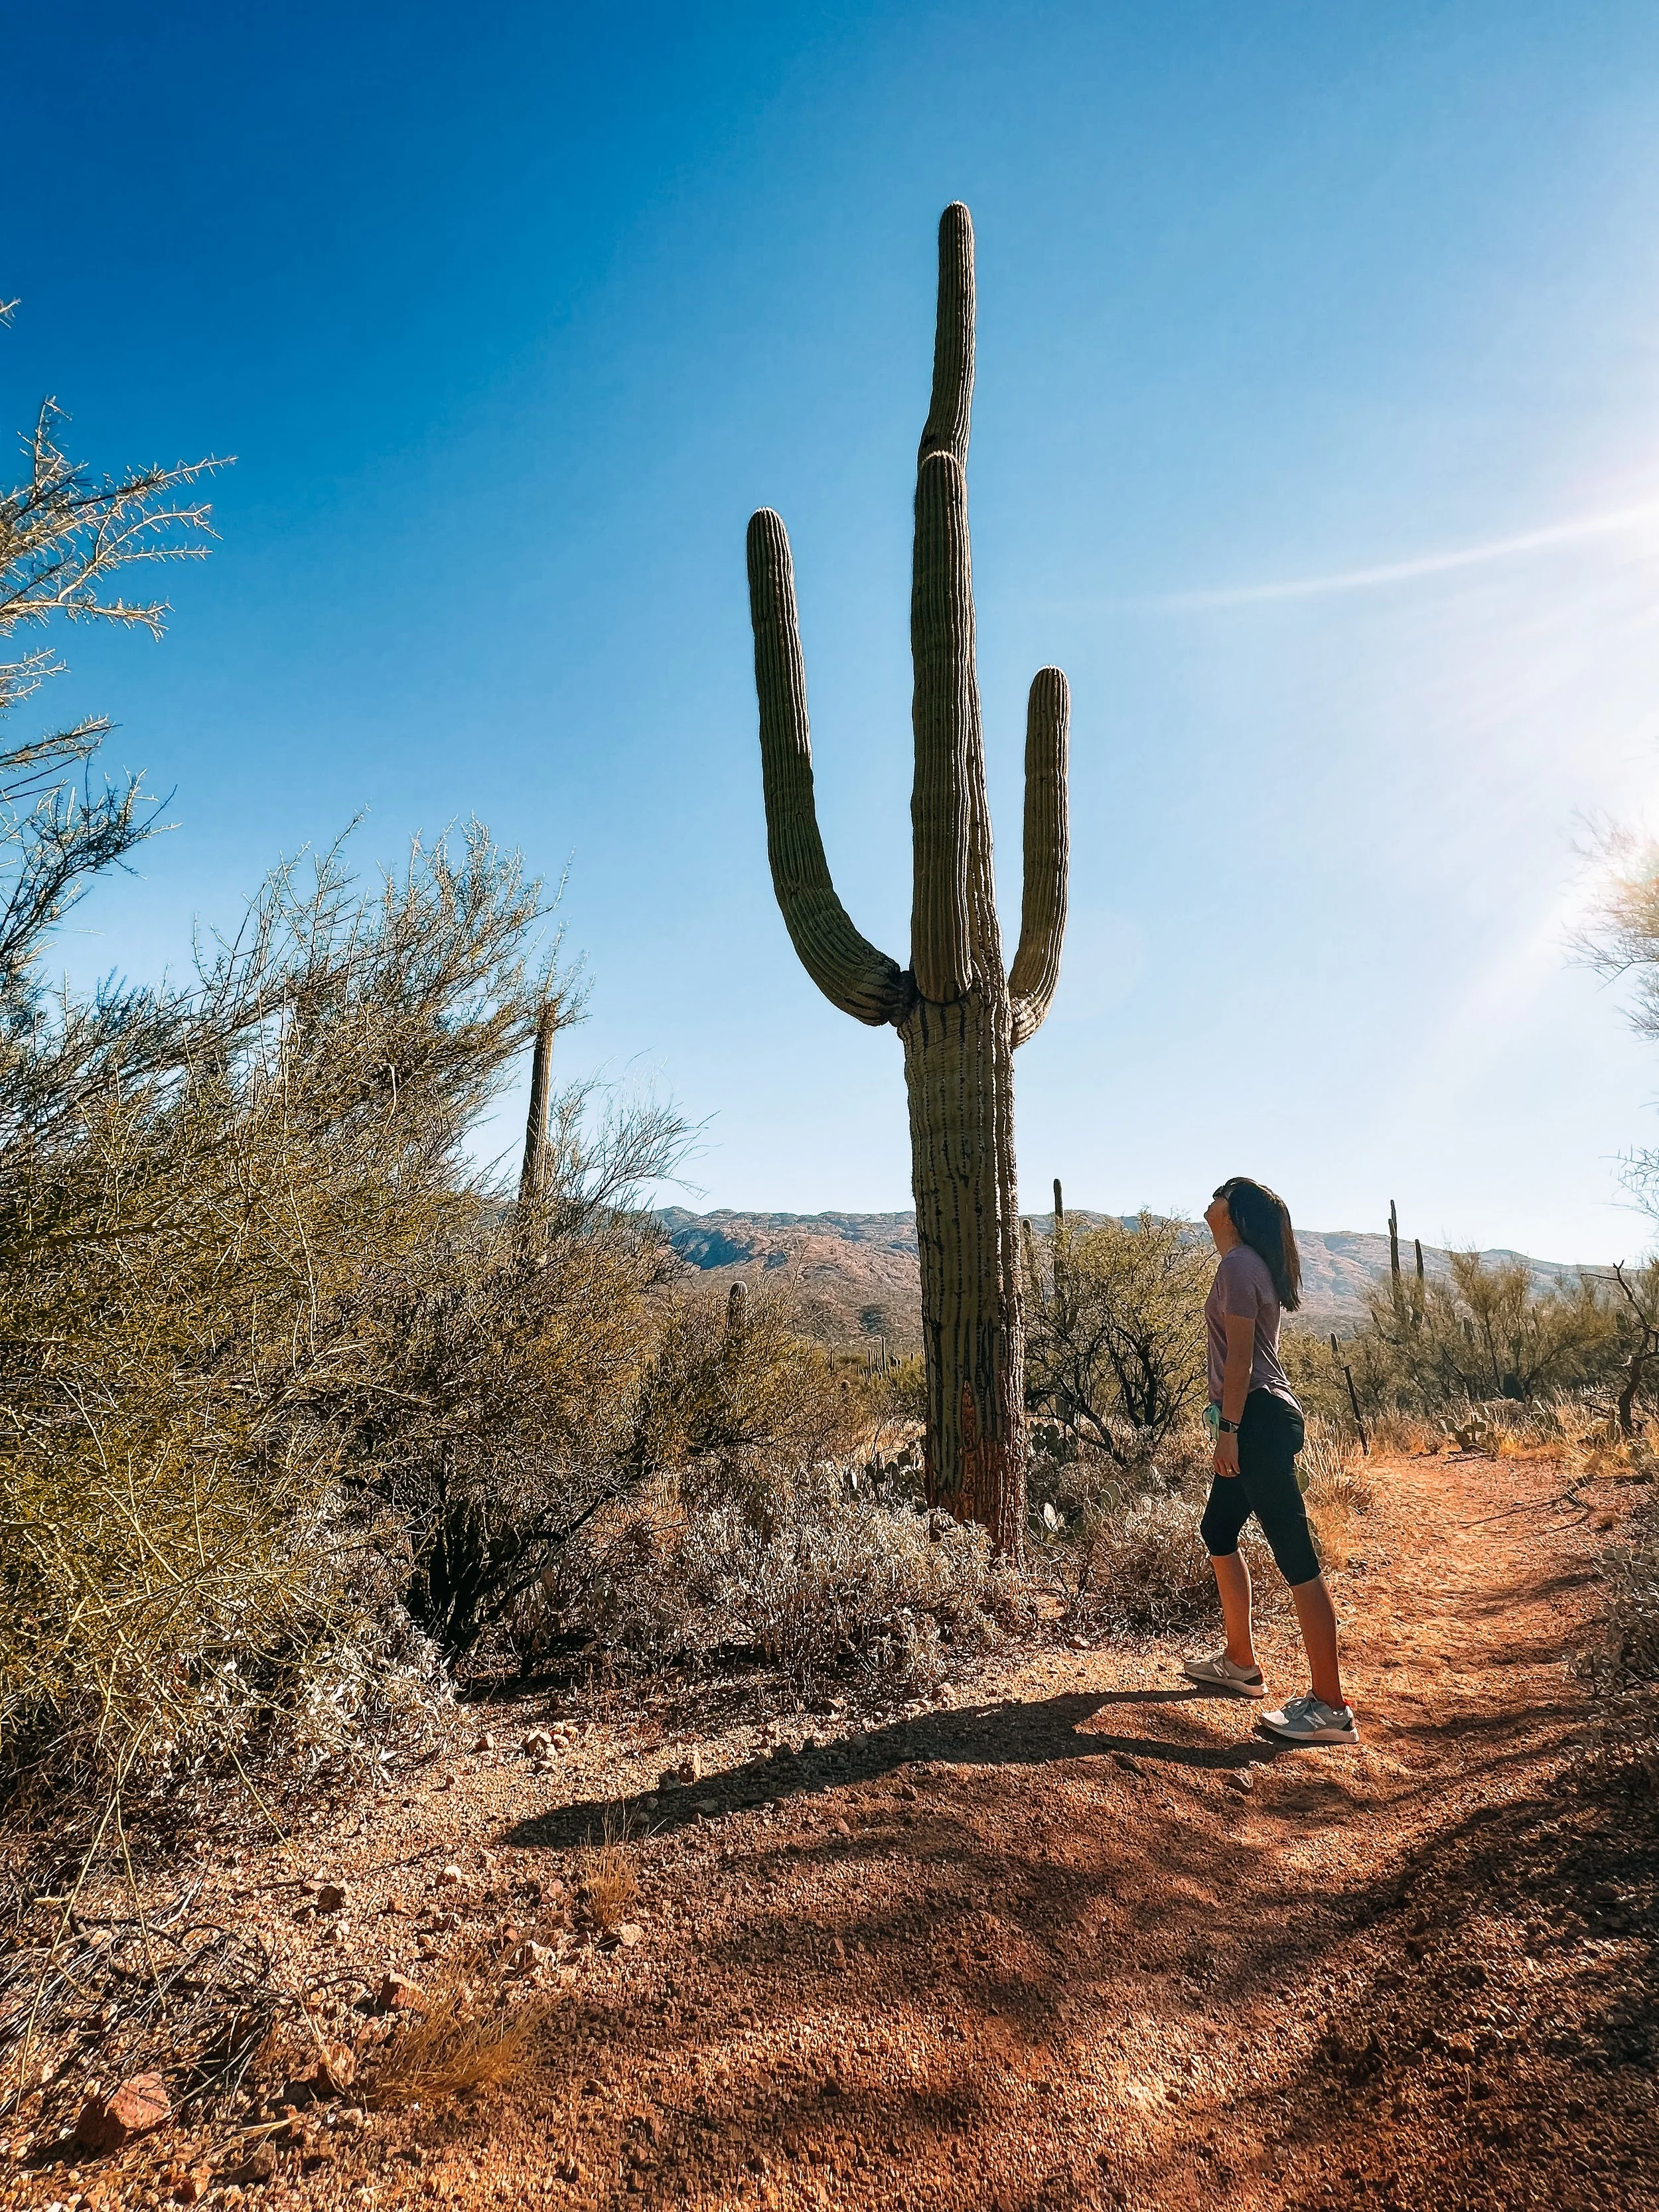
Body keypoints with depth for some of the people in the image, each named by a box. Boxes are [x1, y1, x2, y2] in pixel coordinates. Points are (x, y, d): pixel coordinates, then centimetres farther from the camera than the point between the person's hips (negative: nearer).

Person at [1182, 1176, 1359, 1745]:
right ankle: (1239, 1662, 32)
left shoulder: (1239, 1265, -12)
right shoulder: (1252, 1264, 18)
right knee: (1218, 1532, 20)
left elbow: (1240, 1355, -18)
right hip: (1259, 1420, 11)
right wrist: (1231, 1425, 23)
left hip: (1259, 1419, -11)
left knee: (1294, 1555, -7)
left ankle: (1331, 1708, -1)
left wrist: (1228, 1430, -19)